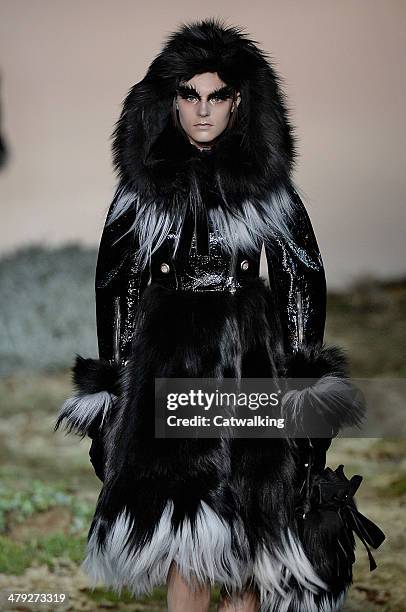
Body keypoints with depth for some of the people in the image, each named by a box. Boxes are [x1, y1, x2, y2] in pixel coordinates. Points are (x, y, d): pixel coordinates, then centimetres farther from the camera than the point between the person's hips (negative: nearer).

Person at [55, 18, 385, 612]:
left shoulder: (266, 181, 3)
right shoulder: (143, 183, 5)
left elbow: (303, 279, 5)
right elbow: (117, 282, 9)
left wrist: (305, 379, 0)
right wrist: (115, 378, 4)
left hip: (251, 356, 0)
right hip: (167, 357, 1)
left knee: (242, 521, 0)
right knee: (178, 513, -3)